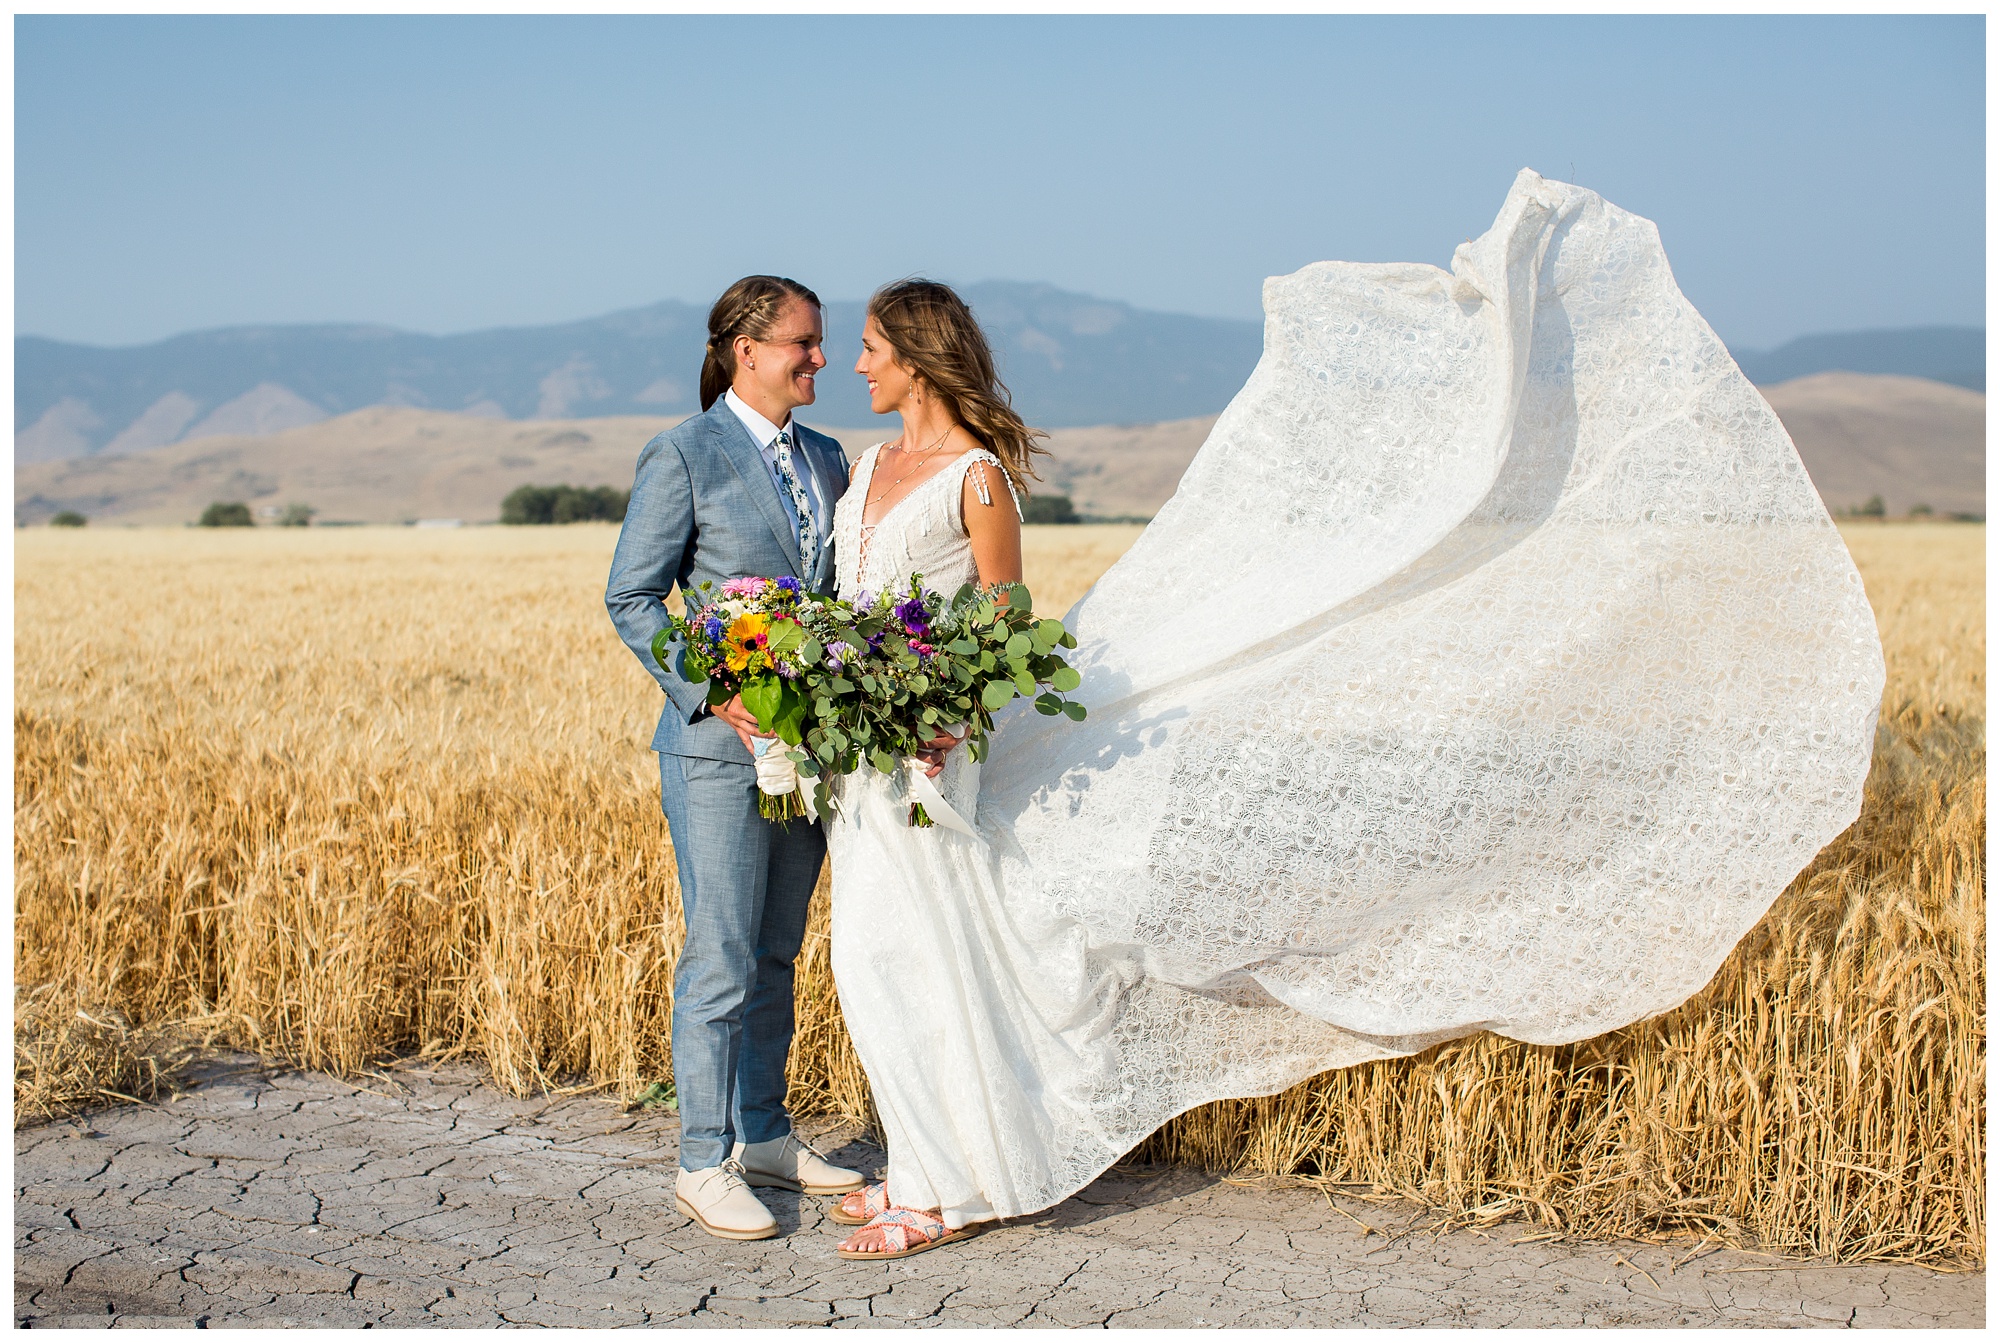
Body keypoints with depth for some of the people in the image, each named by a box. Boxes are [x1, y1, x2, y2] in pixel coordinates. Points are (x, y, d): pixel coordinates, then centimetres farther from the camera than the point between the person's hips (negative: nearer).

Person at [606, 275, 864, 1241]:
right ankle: (705, 1163, 7)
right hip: (721, 744, -6)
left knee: (776, 952, 14)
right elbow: (631, 598, -8)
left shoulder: (827, 461, 13)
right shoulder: (683, 456, -6)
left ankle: (763, 1137, 26)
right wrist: (714, 695, -17)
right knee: (721, 959, -3)